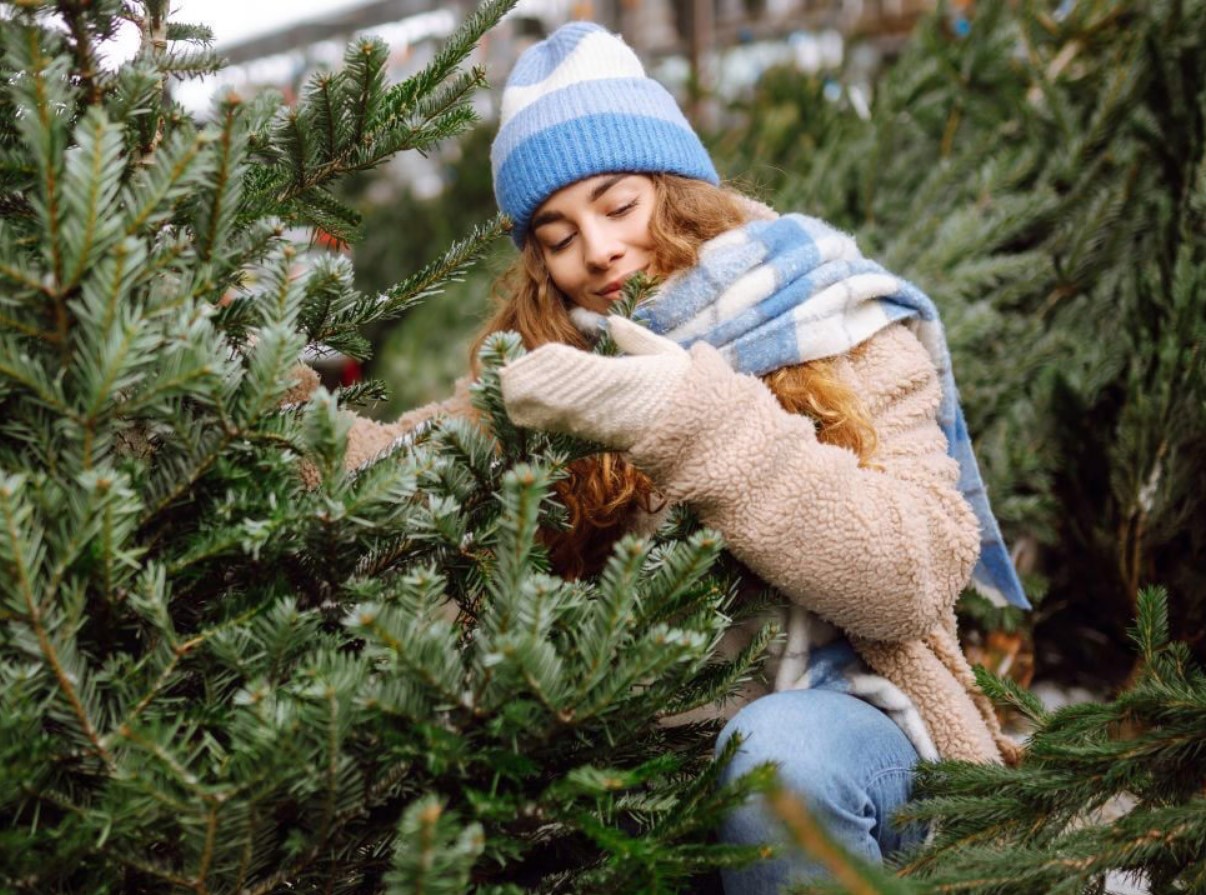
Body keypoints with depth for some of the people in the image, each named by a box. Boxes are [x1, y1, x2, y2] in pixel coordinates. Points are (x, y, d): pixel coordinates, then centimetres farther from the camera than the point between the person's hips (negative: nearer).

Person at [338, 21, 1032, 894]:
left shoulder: (837, 324, -2)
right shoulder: (554, 371, 9)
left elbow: (917, 578, -16)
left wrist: (698, 419, -24)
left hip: (833, 705, -3)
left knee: (780, 752, -35)